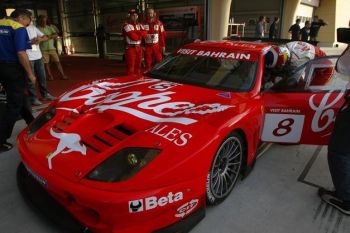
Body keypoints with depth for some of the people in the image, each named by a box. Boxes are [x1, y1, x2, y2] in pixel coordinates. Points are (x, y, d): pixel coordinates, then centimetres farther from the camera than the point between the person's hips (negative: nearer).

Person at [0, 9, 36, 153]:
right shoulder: (19, 28, -11)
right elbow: (21, 54, -19)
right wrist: (30, 74, -13)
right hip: (13, 68, -8)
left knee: (19, 98, 22)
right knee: (14, 105, -2)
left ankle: (31, 123, 39)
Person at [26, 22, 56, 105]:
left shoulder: (33, 27, 13)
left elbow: (45, 37, 9)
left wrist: (40, 39, -11)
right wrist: (31, 42, -23)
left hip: (38, 56, 6)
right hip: (28, 58, -6)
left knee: (42, 76, 15)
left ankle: (45, 94, 28)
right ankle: (33, 98, 8)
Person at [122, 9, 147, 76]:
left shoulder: (139, 25, 15)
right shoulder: (127, 25, -9)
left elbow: (145, 33, -1)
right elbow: (133, 37, -19)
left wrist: (135, 31, -13)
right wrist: (140, 35, -2)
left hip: (138, 47, 7)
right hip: (130, 48, -7)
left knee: (138, 65, 11)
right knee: (131, 66, -5)